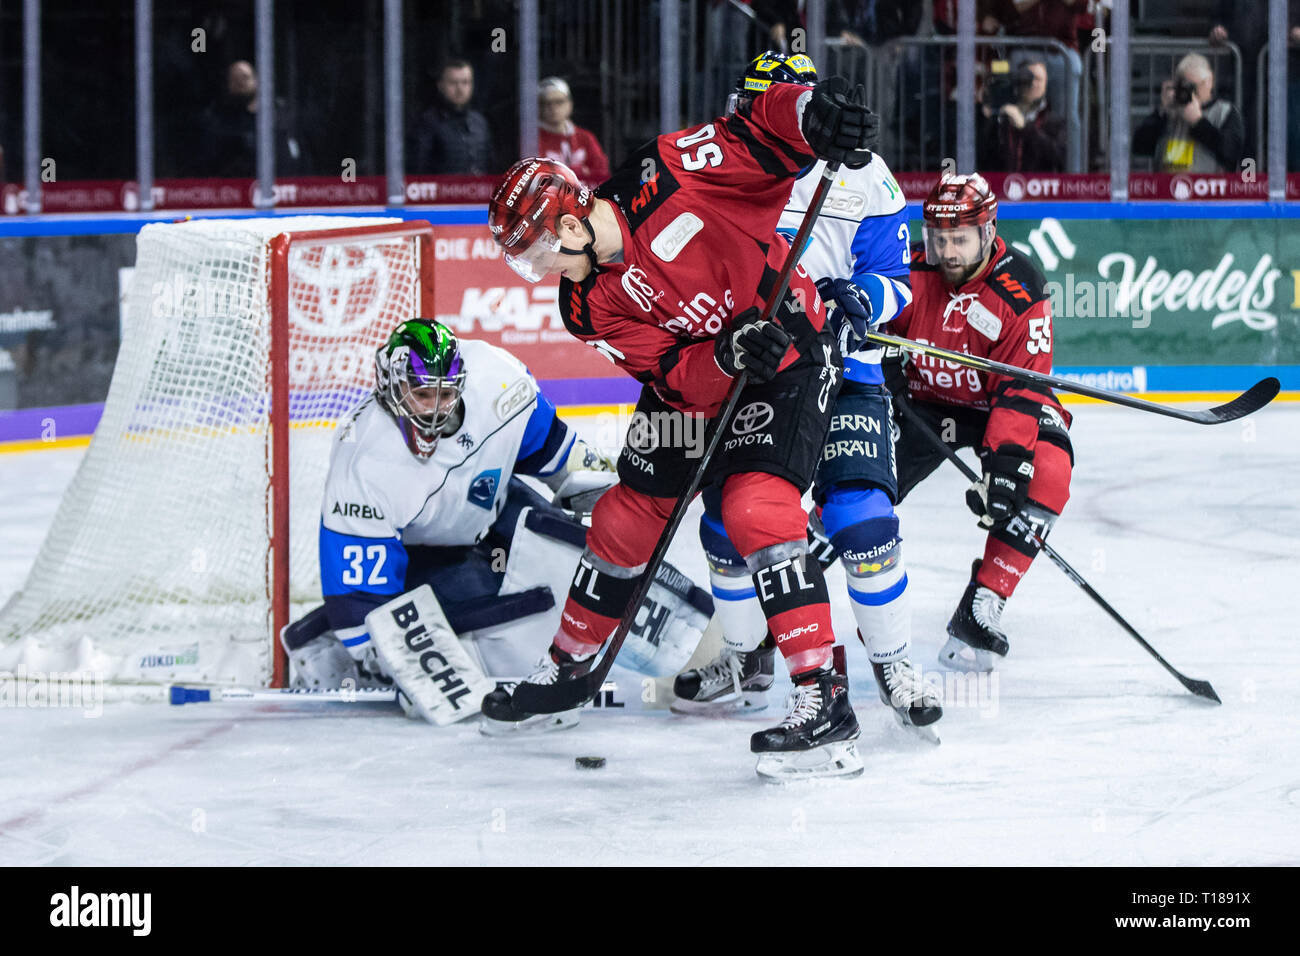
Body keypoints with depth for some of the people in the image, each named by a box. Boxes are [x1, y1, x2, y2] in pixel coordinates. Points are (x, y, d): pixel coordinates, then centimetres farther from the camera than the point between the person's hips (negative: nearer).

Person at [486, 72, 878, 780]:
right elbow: (675, 375, -17)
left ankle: (823, 704, -26)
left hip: (790, 359, -6)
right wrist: (729, 355, -36)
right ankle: (566, 668, 34)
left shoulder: (667, 177, -21)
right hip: (696, 388, 6)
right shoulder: (589, 306, -9)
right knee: (626, 517, 10)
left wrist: (813, 113, -37)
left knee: (756, 509, -24)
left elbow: (762, 131, -16)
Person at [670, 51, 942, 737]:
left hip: (841, 371, -3)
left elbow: (896, 279, -1)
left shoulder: (860, 174, -2)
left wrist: (861, 297, -23)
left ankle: (893, 663, 0)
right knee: (727, 522, 2)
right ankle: (746, 660, 24)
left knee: (862, 520, -16)